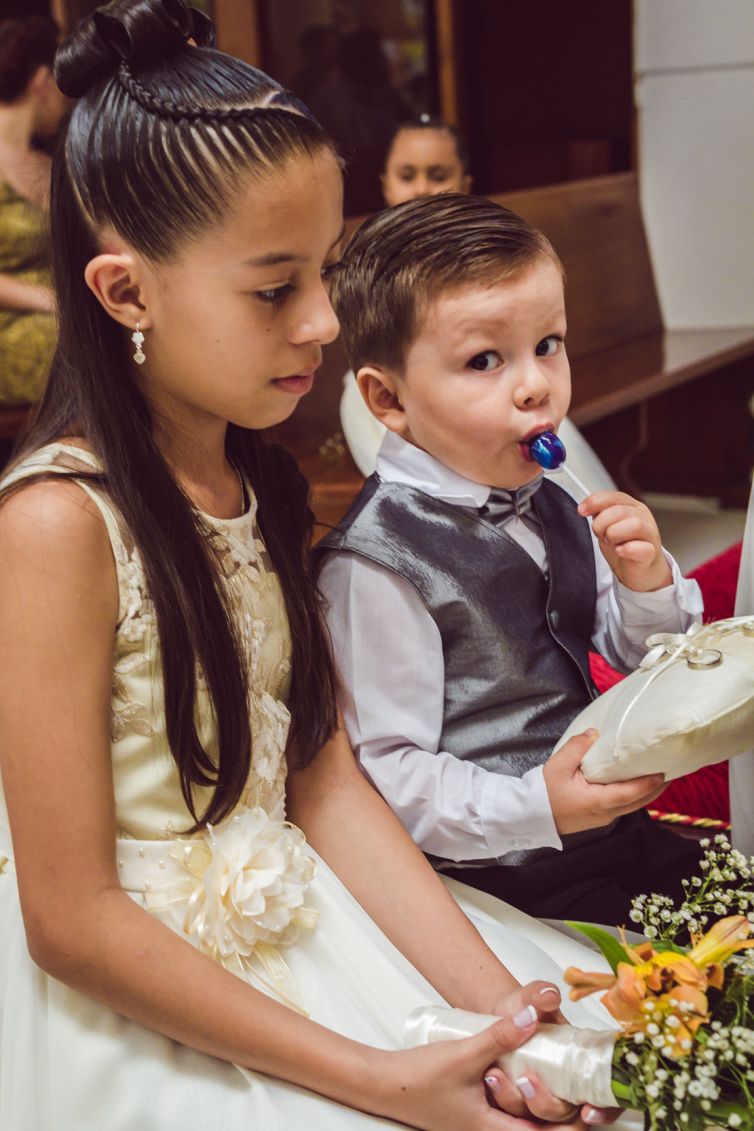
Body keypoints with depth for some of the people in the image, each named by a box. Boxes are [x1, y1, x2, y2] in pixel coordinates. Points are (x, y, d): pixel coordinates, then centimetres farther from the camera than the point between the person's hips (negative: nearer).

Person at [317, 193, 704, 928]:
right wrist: (536, 808, -27)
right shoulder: (374, 565, -18)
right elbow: (382, 774, -17)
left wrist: (646, 584, -4)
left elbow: (643, 662, 17)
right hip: (500, 880, -7)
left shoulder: (549, 506, 6)